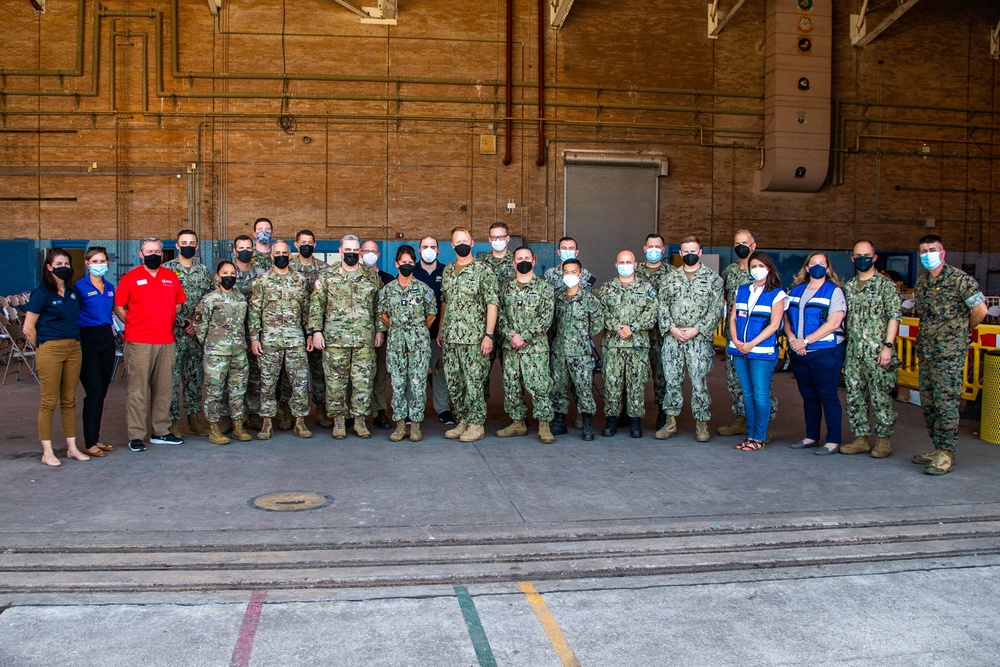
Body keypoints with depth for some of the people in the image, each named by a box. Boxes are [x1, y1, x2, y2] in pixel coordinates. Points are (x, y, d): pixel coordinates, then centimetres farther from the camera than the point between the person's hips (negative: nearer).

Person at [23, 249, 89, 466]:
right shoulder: (42, 293, -5)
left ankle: (72, 447, 17)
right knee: (49, 401, -1)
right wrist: (41, 348, 4)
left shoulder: (73, 291, 11)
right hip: (50, 349, -5)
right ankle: (47, 452, 5)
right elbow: (28, 328, -4)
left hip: (73, 348, 5)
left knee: (69, 400, 10)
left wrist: (73, 341, 11)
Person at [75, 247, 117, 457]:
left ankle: (95, 438, 17)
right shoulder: (80, 287, -7)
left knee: (102, 392, 9)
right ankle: (90, 442, 1)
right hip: (88, 339, -6)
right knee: (94, 392, -7)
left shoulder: (110, 287, 12)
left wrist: (112, 329, 14)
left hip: (107, 339, 6)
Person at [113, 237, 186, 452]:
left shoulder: (172, 277, 11)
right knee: (138, 390, -4)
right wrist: (134, 325, -2)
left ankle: (161, 432, 19)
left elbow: (178, 304, 20)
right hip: (138, 343, -4)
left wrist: (165, 322, 11)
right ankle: (136, 436, 1)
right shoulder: (130, 278, 0)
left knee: (163, 388, 9)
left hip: (166, 341, 5)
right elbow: (118, 307, 2)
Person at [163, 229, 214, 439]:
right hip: (174, 333, -4)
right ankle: (173, 421, 5)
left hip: (197, 333, 4)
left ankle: (193, 419, 18)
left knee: (195, 377, 9)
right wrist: (181, 321, -12)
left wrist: (197, 323, -5)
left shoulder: (204, 271, 11)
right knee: (172, 377, -3)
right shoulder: (166, 269, -1)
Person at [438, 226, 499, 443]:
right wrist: (440, 331, 16)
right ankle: (462, 421, 22)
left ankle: (476, 424, 7)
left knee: (474, 382, -3)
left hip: (474, 337, -6)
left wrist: (489, 335, -15)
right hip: (450, 337, 6)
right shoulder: (447, 271, 13)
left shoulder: (483, 270, -5)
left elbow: (492, 304, -9)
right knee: (454, 382, 10)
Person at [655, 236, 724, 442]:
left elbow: (716, 309, -2)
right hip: (672, 338, 3)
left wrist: (696, 329, -11)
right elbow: (662, 305, 8)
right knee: (672, 381, 5)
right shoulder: (671, 277, 13)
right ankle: (671, 422, 14)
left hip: (699, 339, -3)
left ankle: (701, 424, 8)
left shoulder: (712, 278, 3)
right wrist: (671, 328, -6)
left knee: (699, 382, -2)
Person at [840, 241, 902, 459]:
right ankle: (861, 438, 16)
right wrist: (843, 344, 13)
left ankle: (884, 439, 11)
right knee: (854, 396, 7)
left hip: (877, 352, -5)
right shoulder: (848, 287, 14)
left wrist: (888, 346, -14)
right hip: (853, 352, 5)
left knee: (880, 397, -2)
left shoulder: (886, 285, -1)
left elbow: (894, 317, -6)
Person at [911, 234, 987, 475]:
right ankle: (938, 448, 23)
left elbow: (980, 310, -8)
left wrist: (962, 331, 5)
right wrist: (930, 335, 14)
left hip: (949, 353, -7)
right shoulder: (921, 282, 12)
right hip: (925, 353, 7)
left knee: (946, 403, -6)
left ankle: (947, 455, 0)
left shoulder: (960, 279, -9)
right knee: (928, 403, 11)